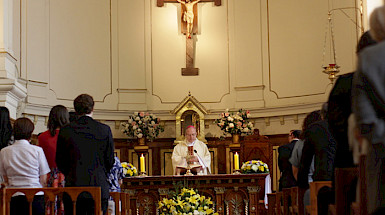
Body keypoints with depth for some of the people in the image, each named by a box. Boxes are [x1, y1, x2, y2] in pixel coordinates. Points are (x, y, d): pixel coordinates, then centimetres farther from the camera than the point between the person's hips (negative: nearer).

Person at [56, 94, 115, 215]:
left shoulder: (65, 131, 0)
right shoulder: (105, 130, -1)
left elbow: (60, 161, 6)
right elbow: (110, 160, 5)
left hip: (73, 187, 0)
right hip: (99, 187, 0)